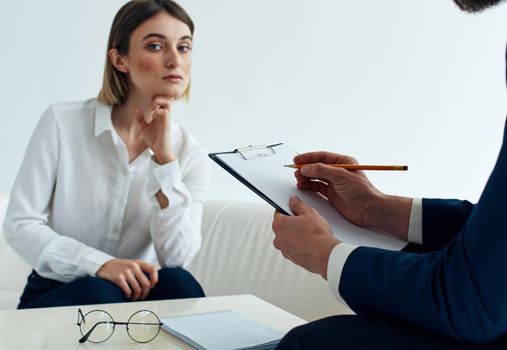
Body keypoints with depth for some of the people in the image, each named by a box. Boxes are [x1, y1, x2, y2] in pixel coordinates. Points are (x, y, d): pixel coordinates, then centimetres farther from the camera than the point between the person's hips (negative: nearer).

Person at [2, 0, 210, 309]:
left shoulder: (191, 154, -4)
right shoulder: (62, 123, -10)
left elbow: (178, 259, -15)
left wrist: (164, 158, -23)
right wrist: (100, 264, -26)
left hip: (137, 296, 2)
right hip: (56, 296, -1)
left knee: (177, 284, -30)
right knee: (99, 293, -34)